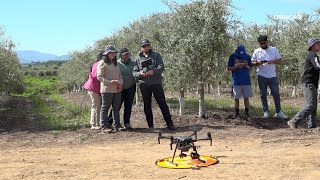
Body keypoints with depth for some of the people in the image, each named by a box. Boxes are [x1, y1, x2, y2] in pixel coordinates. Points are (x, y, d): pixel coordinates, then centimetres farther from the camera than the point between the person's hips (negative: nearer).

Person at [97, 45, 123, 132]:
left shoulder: (115, 63, 19)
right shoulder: (102, 63, -4)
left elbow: (119, 75, 21)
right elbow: (99, 77, -9)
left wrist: (120, 83, 2)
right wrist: (110, 82, -19)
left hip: (117, 89, 7)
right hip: (107, 89, -7)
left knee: (116, 108, 8)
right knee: (105, 108, -2)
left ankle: (117, 125, 13)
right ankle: (105, 125, 1)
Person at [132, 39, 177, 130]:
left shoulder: (156, 55, 8)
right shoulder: (139, 58, 13)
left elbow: (161, 67, -4)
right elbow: (134, 72, 7)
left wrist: (153, 71, -22)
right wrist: (140, 73, -15)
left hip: (156, 83, -2)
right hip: (144, 84, 2)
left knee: (162, 103, -3)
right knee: (147, 105, 6)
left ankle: (169, 123, 2)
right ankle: (150, 125, 14)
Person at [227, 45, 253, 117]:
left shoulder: (247, 56, 4)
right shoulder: (233, 56, -1)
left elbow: (250, 68, 11)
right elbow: (229, 68, 1)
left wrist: (247, 66, -11)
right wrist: (236, 66, -15)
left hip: (246, 81, 1)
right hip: (236, 81, -1)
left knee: (246, 97, 5)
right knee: (236, 98, 3)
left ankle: (247, 112, 13)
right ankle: (237, 113, 13)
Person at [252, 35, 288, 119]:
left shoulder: (274, 50, 3)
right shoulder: (257, 51, 4)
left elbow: (279, 61, 2)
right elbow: (253, 63, 6)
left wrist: (272, 61, -17)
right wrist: (258, 63, -16)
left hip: (272, 76, 0)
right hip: (261, 77, 0)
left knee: (276, 94, 1)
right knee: (263, 95, 6)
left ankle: (278, 112, 9)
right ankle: (265, 112, 16)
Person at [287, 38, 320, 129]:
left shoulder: (311, 55, 21)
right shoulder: (312, 55, -11)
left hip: (312, 84, 11)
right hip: (308, 83, -11)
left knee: (312, 106, 10)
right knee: (310, 105, -15)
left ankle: (312, 126, 12)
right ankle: (293, 122, -15)